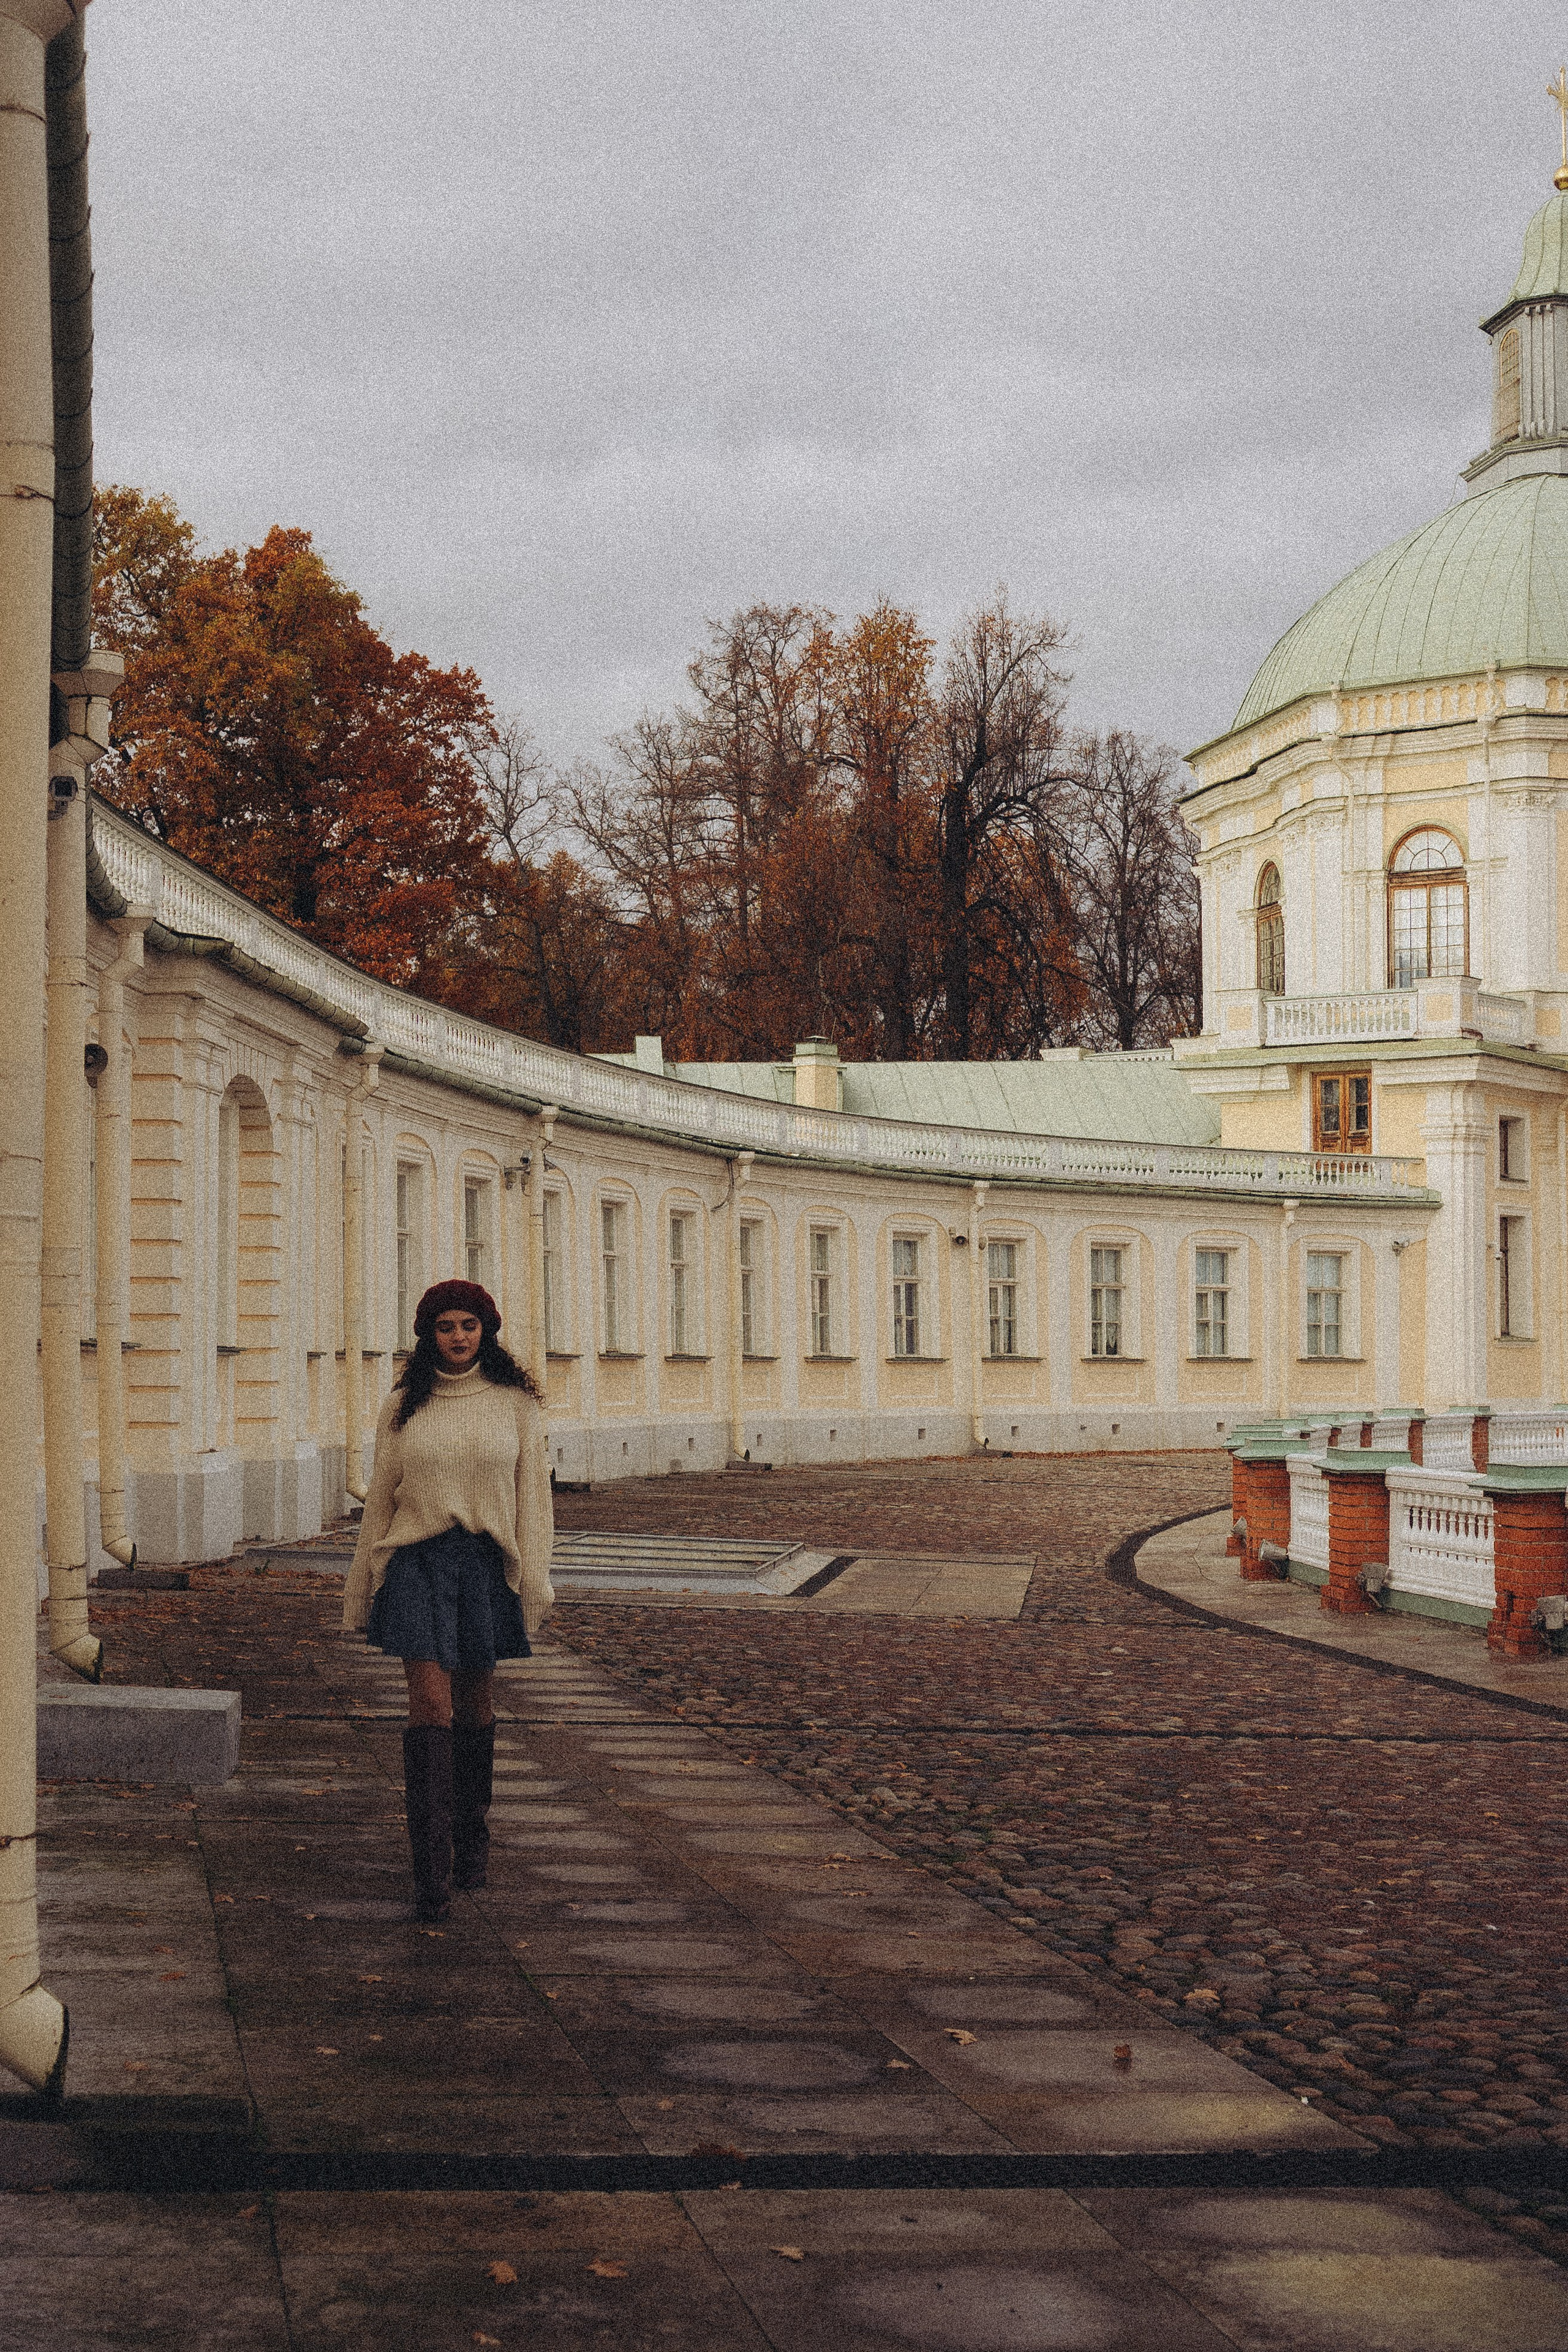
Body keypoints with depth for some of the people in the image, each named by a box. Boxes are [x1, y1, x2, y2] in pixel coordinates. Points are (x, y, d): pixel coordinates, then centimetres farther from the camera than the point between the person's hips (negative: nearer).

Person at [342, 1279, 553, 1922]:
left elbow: (531, 1495, 4)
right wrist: (362, 1592, 13)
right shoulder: (404, 1406, 6)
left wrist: (533, 1582, -2)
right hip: (417, 1561, -1)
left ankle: (472, 1842, 31)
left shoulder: (515, 1404, 4)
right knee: (431, 1705, -10)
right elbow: (380, 1498, 11)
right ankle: (432, 1874, -13)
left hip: (485, 1563, 1)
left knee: (475, 1703, 12)